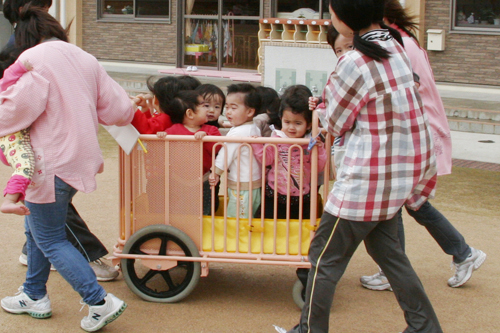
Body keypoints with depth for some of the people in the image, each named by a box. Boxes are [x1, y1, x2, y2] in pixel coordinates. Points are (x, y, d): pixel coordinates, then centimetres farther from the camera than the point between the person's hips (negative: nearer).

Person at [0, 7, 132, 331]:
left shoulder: (34, 59, -12)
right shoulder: (85, 60, 10)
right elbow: (119, 111, 6)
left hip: (51, 165, -8)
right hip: (77, 160, 8)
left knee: (50, 240, 3)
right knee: (37, 229, 23)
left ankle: (100, 302, -1)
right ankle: (34, 296, 34)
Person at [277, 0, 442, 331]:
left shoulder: (355, 63, -20)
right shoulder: (396, 47, 4)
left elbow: (335, 123, -7)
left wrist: (323, 110, 14)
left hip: (367, 179, -9)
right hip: (400, 175, 9)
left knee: (325, 256, 5)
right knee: (385, 249, 22)